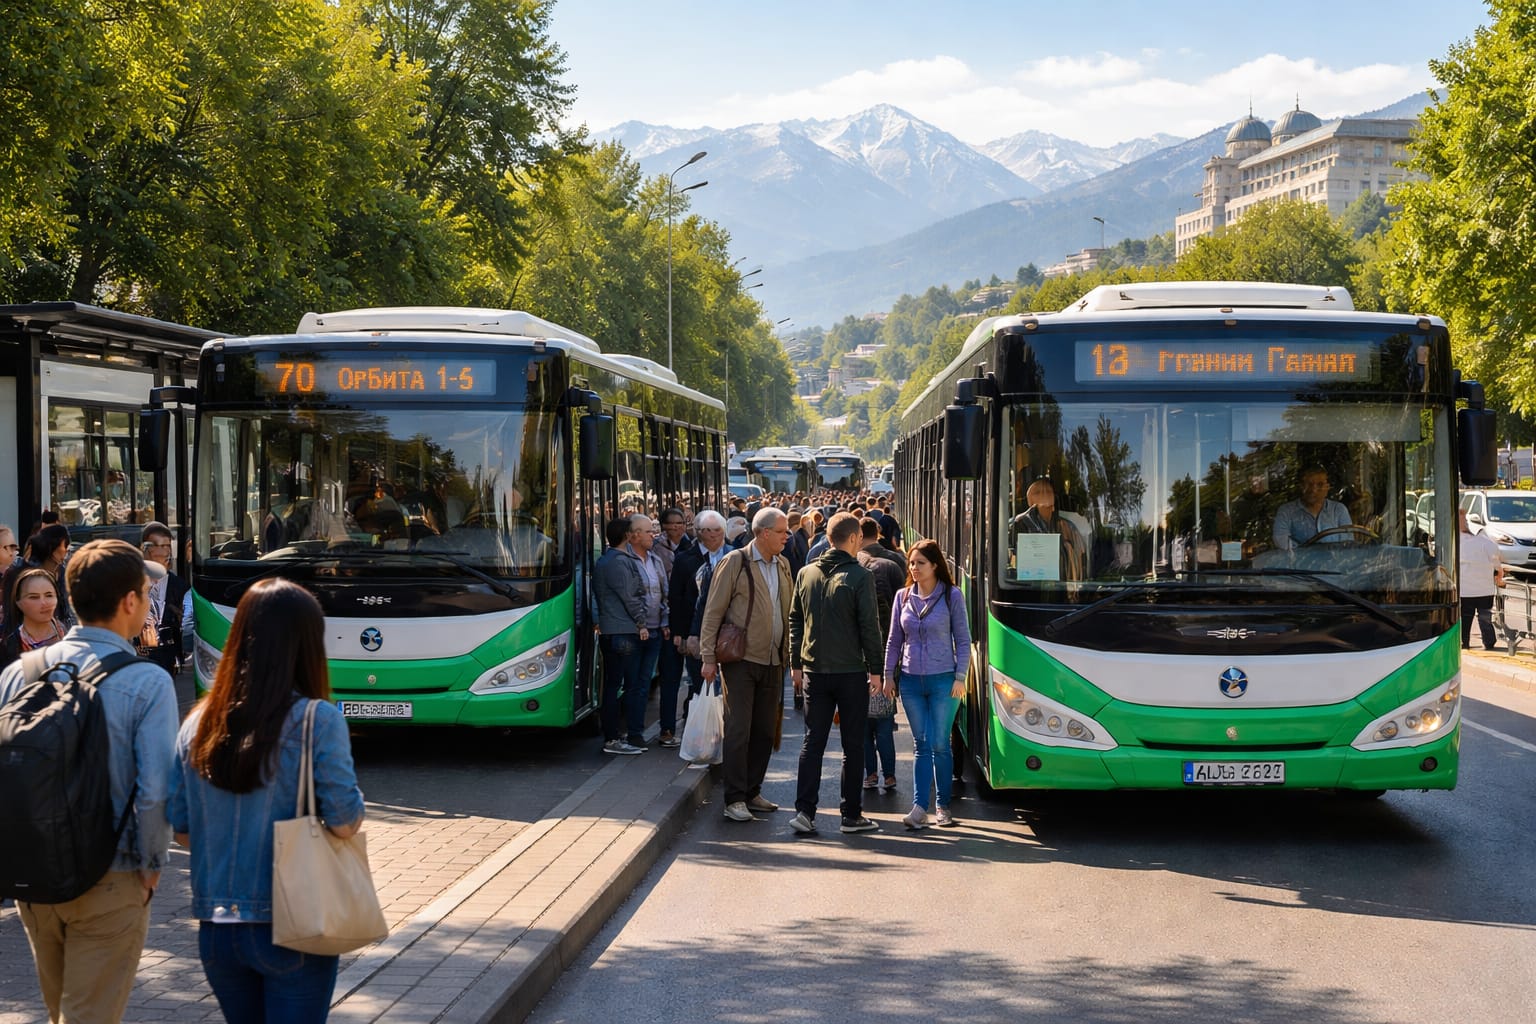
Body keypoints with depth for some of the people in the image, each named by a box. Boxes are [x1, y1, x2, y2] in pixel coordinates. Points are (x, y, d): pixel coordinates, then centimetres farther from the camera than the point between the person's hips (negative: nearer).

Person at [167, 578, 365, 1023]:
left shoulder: (200, 723, 0)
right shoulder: (318, 720, -14)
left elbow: (180, 828, 5)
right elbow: (344, 821, -16)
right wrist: (351, 811, 5)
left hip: (215, 930, 5)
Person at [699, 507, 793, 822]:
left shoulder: (783, 565, 11)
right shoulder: (735, 562, -8)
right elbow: (713, 611, -7)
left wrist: (789, 654, 12)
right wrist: (708, 657, -10)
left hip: (772, 661, 6)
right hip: (741, 659, -6)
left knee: (765, 731, 10)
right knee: (738, 731, -5)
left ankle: (752, 793, 20)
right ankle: (735, 799, -2)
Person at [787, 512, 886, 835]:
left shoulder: (807, 574, 5)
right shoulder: (859, 576, -10)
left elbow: (795, 621, 10)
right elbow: (869, 626, -10)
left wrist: (796, 663, 17)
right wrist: (874, 670, -4)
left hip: (814, 671, 4)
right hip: (851, 672, -4)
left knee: (813, 741, 7)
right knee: (853, 745, 5)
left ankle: (804, 811, -2)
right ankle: (851, 815, 9)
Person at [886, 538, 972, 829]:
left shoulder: (952, 595, -2)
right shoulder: (903, 596, 7)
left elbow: (963, 639, -1)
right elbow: (894, 640, 13)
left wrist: (960, 676, -7)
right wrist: (888, 674, 8)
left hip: (943, 680, -3)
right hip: (911, 681, 3)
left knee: (940, 745, 1)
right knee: (921, 745, 4)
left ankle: (942, 805, 13)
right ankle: (920, 806, 0)